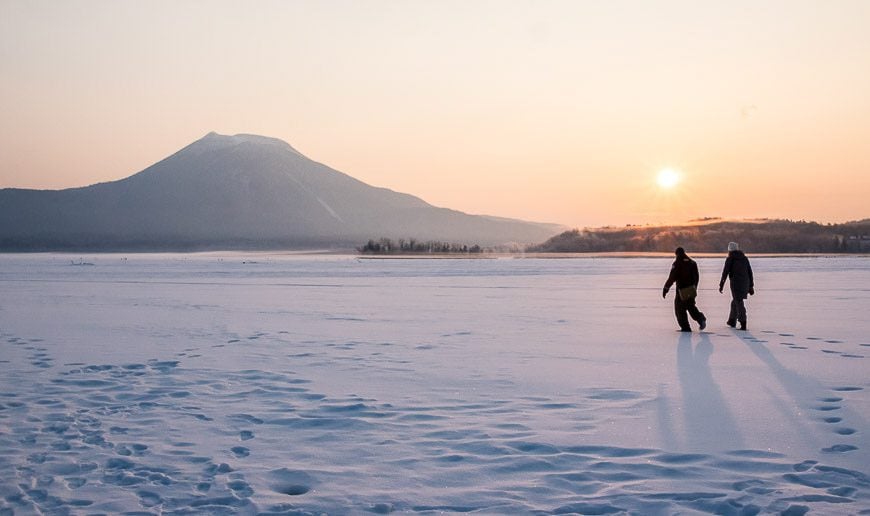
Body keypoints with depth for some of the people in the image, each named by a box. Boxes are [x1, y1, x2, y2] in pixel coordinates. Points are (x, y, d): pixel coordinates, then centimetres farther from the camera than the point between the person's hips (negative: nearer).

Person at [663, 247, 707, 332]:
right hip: (691, 289, 6)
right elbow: (696, 277, 13)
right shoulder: (692, 262, 9)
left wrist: (665, 289, -9)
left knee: (680, 309, 4)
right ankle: (701, 318, 0)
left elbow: (672, 278, -14)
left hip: (682, 290, -6)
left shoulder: (677, 264, -10)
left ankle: (685, 327, 3)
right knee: (691, 307, 21)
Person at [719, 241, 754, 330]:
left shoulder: (730, 259, -4)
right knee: (735, 301, 20)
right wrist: (751, 286, 17)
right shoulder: (745, 258, 12)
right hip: (745, 283, 6)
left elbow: (725, 273, -5)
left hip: (735, 283, -6)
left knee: (739, 303, -5)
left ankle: (743, 323, -14)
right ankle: (732, 321, 31)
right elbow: (750, 272, 13)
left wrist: (721, 285, 2)